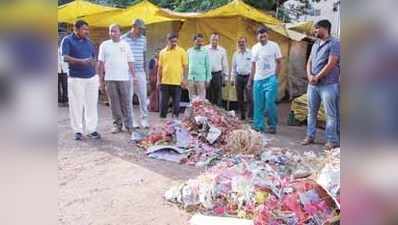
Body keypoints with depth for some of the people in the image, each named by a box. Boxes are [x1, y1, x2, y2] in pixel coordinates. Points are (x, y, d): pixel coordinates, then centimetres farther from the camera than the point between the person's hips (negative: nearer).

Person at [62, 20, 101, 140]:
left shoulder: (88, 41, 14)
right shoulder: (68, 40, -1)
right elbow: (65, 57, -12)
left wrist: (97, 76, 13)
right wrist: (81, 61, -26)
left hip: (92, 77, 4)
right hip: (76, 78, -4)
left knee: (92, 104, 5)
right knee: (76, 105, 0)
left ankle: (91, 129, 13)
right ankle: (78, 131, 10)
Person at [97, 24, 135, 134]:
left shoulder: (125, 45, 9)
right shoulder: (104, 45, 7)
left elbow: (130, 62, 7)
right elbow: (100, 63, 6)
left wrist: (133, 76, -1)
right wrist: (101, 80, 1)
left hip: (124, 78, 0)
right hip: (110, 79, 0)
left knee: (126, 103, 1)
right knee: (114, 103, 5)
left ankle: (129, 125, 8)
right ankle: (117, 124, 15)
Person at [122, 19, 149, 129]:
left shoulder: (143, 39, 10)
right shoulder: (124, 39, -3)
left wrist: (145, 70, 14)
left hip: (140, 72, 4)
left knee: (143, 96, 3)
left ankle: (144, 119, 13)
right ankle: (131, 120, 11)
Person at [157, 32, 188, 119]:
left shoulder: (181, 51, 2)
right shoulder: (162, 52, 8)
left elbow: (185, 66, 2)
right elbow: (160, 67, 11)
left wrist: (184, 79, -5)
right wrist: (158, 80, 6)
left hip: (177, 82, -2)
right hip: (165, 82, 2)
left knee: (176, 102, 5)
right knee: (163, 102, 7)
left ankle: (175, 118, 16)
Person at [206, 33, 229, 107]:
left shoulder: (222, 50, 7)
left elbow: (225, 64, 10)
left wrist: (225, 75, 7)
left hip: (218, 74, 1)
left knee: (218, 95, 3)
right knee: (207, 94, 3)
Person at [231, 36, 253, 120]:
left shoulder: (251, 53, -4)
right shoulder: (236, 54, 9)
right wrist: (232, 78, 11)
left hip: (248, 76, -4)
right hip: (239, 77, 4)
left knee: (250, 98, -9)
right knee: (240, 98, 8)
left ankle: (251, 116, -5)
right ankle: (242, 115, 19)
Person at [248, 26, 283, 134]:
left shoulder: (274, 46, -2)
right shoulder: (255, 48, 11)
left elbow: (279, 62, 0)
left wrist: (275, 76, -7)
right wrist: (250, 80, 13)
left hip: (270, 78, -4)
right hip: (258, 79, 5)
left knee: (270, 102, -12)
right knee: (258, 104, 7)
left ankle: (272, 125, 3)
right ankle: (258, 125, 16)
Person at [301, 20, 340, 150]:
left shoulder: (334, 43, -7)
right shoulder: (315, 44, 17)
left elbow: (331, 65, -15)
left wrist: (317, 77, -11)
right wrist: (310, 76, -4)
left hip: (328, 85, -7)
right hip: (312, 84, 8)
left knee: (331, 114, -3)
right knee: (311, 111, 11)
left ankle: (332, 140, 3)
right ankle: (310, 136, 20)